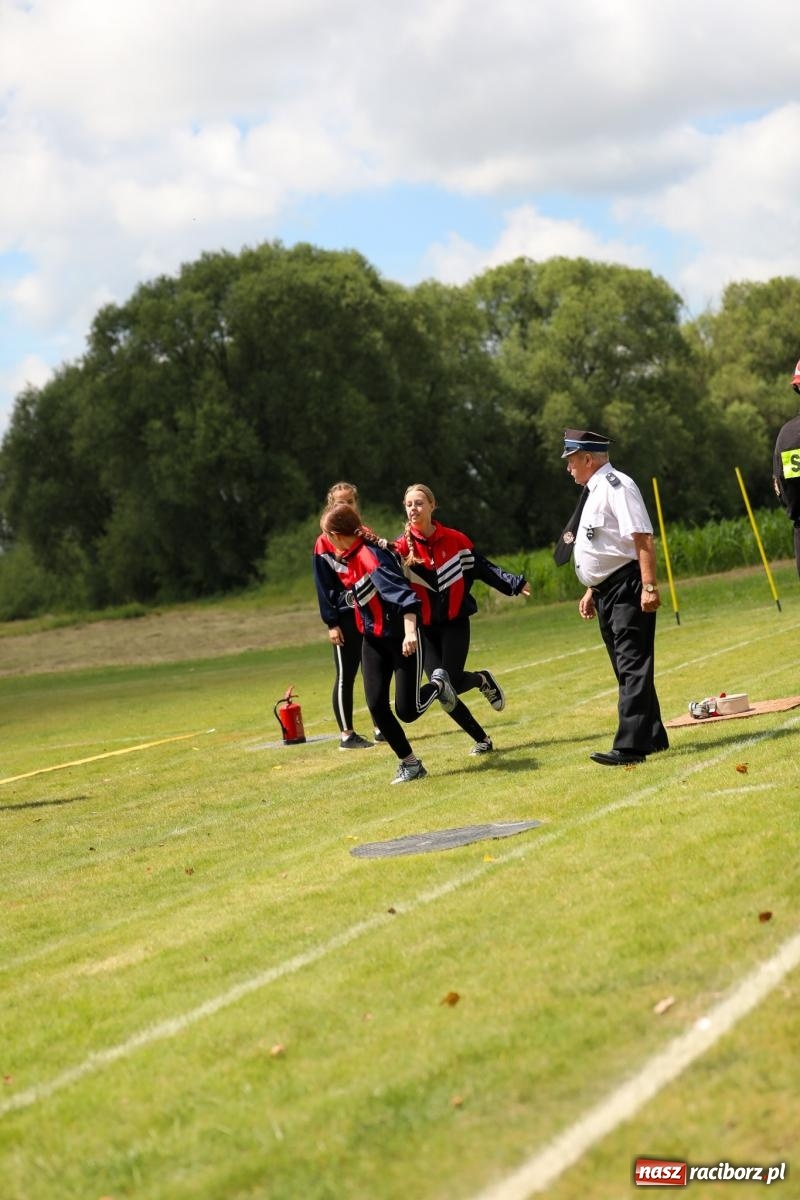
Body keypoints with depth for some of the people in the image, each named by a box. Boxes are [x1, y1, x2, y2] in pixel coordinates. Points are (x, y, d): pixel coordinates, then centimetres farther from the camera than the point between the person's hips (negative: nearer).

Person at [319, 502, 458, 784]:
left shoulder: (370, 556, -24)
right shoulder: (347, 557, 4)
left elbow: (402, 593, -34)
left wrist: (410, 631, -44)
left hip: (401, 637, -8)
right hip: (373, 639, 8)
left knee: (407, 711, -7)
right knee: (377, 706, -3)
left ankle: (438, 685, 25)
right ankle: (409, 763, 9)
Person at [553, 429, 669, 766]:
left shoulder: (615, 486, -13)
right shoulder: (593, 492, 17)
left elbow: (643, 539, -20)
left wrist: (649, 586, -26)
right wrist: (591, 591, 20)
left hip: (628, 589, -10)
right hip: (606, 594, 10)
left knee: (633, 667, -12)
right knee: (626, 669, 14)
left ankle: (630, 747, -17)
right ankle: (653, 738, 23)